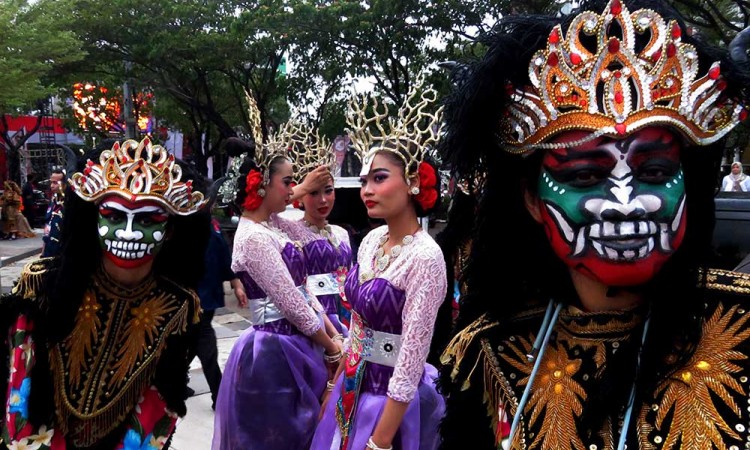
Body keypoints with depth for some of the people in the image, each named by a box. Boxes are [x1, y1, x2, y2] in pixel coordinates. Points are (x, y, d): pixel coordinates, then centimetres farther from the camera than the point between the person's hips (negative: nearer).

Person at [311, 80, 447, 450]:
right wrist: (336, 386, 15)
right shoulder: (372, 240, 0)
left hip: (391, 398, -7)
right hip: (354, 386, 7)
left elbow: (409, 364, -22)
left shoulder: (425, 257, -23)